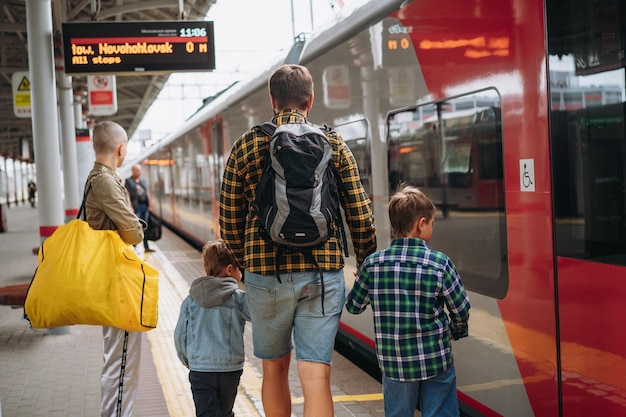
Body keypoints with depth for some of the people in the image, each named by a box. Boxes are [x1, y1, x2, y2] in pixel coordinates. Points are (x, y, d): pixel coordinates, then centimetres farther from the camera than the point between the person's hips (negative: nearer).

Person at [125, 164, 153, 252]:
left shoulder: (143, 180, 15)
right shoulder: (128, 181, -2)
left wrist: (149, 205, 11)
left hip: (145, 205, 6)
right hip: (136, 206, -6)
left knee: (145, 227, 8)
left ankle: (146, 247, 13)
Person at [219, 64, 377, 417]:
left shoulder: (245, 146, 3)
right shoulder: (334, 144, 2)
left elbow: (229, 222, 7)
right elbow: (360, 216, 2)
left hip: (266, 275, 1)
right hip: (322, 274, -1)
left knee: (275, 369, 19)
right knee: (317, 378, 0)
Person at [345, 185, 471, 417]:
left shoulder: (373, 264, -6)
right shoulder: (440, 263, -12)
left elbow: (353, 306, 5)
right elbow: (461, 310, -4)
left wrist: (362, 276, 24)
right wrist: (457, 332, 18)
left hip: (394, 363, 2)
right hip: (436, 361, -2)